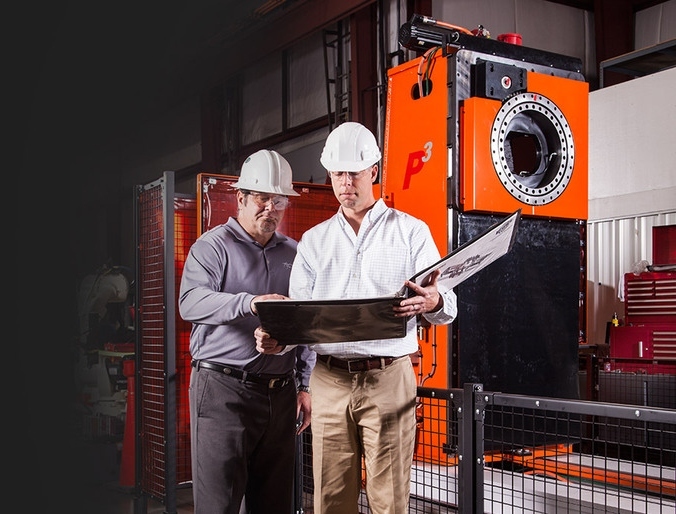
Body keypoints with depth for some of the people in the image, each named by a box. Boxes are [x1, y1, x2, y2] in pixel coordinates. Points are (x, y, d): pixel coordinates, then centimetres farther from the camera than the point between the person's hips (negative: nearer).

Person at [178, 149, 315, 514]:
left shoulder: (293, 253, 15)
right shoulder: (214, 245, -1)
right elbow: (190, 301, -18)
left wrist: (305, 386, 11)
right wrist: (248, 302, -34)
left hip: (281, 392, 5)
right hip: (223, 389, -5)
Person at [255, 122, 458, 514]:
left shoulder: (410, 231, 4)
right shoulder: (314, 240, 14)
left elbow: (448, 309, 0)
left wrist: (433, 303, -24)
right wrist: (277, 340, -10)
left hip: (388, 379, -3)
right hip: (329, 381, 3)